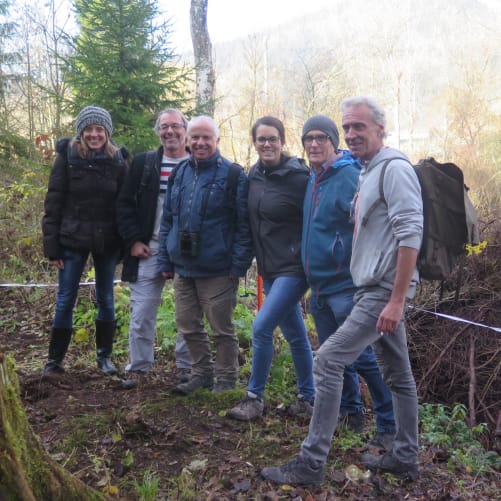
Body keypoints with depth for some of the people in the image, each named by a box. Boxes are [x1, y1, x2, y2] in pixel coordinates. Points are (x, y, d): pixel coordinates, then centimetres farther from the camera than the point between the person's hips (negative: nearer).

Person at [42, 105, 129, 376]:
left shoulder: (118, 160, -1)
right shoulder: (67, 156, -6)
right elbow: (53, 203, -5)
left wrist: (125, 244, 0)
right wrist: (52, 245, -9)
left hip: (107, 241, 2)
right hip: (73, 240, -2)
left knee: (106, 300, 10)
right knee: (65, 301, 3)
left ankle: (104, 356, 24)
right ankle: (54, 360, 15)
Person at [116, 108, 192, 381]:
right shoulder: (143, 163, 7)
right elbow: (124, 203, 7)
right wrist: (133, 240, -2)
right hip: (149, 249, 1)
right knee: (141, 312, 3)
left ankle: (186, 367, 21)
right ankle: (138, 368, 16)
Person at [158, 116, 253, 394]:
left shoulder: (233, 175, -7)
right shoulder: (180, 173, 11)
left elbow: (244, 224, -9)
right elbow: (168, 219, 15)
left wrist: (239, 264, -14)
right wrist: (165, 260, 10)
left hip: (217, 270, -6)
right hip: (183, 267, 6)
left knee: (222, 328, 6)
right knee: (188, 326, 14)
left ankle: (226, 379, 23)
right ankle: (202, 373, 32)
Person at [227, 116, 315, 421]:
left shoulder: (298, 177, -14)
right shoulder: (254, 175, 7)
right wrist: (258, 261, 12)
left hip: (294, 268, -7)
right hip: (270, 269, 7)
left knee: (262, 328, -12)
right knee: (295, 335, 15)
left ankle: (255, 398, 3)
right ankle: (308, 398, 27)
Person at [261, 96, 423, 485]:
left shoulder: (395, 169, -14)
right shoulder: (369, 172, 16)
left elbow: (410, 235, -21)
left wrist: (397, 300, -24)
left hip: (384, 291, -10)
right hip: (375, 289, 10)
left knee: (328, 362, -11)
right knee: (398, 375, 14)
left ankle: (311, 463, -4)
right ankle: (405, 458, 26)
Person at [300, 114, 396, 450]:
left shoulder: (350, 177, -14)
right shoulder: (314, 180, 13)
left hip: (346, 285, -9)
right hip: (320, 285, 9)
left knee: (364, 358, -5)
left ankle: (388, 426, 8)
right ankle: (350, 413, 32)